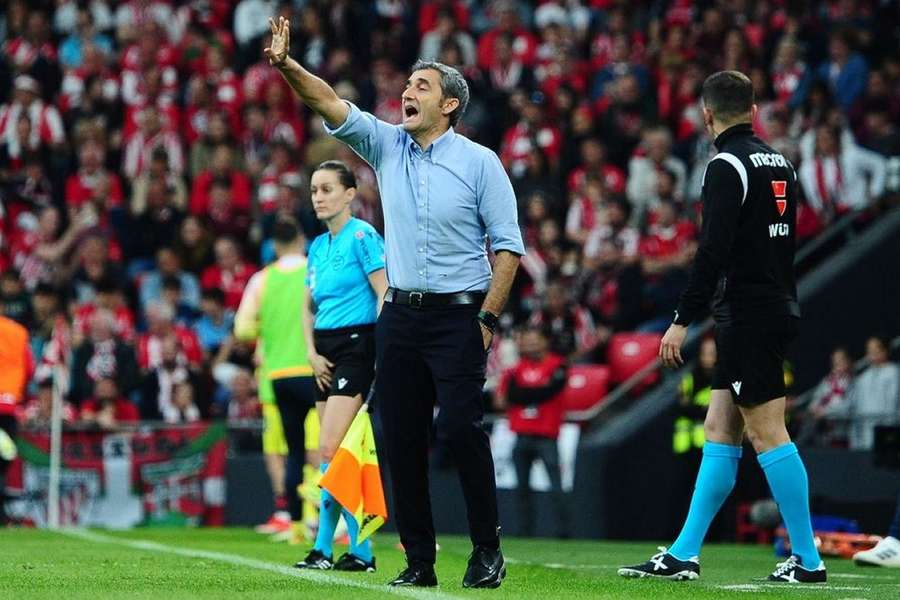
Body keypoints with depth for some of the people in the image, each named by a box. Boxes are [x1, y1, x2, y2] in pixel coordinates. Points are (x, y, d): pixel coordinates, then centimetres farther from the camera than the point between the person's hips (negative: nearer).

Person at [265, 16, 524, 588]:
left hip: (458, 314, -4)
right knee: (402, 438, 3)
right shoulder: (387, 145, 8)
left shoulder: (479, 161, -3)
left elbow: (508, 244, -3)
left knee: (461, 428, -12)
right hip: (401, 315, 5)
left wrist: (489, 316, -10)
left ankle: (488, 549, -1)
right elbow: (332, 105, -4)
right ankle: (419, 561, 8)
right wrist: (286, 65, -21)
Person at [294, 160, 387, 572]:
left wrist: (380, 351, -19)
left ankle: (325, 546, -12)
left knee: (329, 450, -15)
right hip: (327, 353, 8)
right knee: (338, 454, 5)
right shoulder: (318, 247, 16)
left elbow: (385, 294, -13)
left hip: (356, 346, -8)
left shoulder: (362, 237, -8)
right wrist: (312, 352, 8)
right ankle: (359, 552, 6)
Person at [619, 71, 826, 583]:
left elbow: (714, 252, -20)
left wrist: (684, 320, -17)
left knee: (768, 434, -6)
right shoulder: (779, 164, 13)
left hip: (748, 316, -9)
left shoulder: (728, 166, -12)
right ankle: (684, 555, 11)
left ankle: (808, 560, -4)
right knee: (719, 432, 10)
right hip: (778, 309, 9)